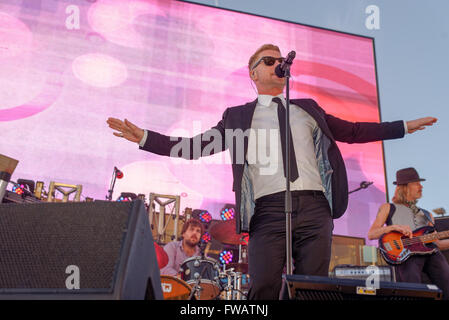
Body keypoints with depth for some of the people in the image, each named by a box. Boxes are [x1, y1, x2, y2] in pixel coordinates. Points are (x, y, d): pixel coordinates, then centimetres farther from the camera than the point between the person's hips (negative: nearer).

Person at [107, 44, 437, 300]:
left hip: (314, 207, 2)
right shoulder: (239, 116, 16)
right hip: (269, 210, -2)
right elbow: (196, 146, 13)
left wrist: (405, 126, 27)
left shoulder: (308, 109, 24)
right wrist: (144, 137, 4)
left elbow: (353, 131, 28)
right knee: (264, 290, -10)